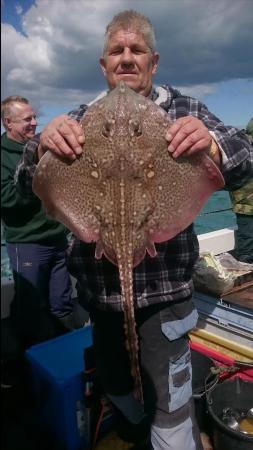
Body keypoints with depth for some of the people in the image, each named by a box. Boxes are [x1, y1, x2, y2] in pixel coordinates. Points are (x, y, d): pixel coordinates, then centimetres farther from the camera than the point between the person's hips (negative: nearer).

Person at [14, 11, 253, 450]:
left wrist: (211, 142, -31)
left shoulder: (182, 110, 0)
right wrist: (43, 145, -27)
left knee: (169, 409, 4)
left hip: (164, 286, -3)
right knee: (114, 384, 25)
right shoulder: (81, 120, 5)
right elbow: (26, 184, -3)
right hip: (99, 287, 4)